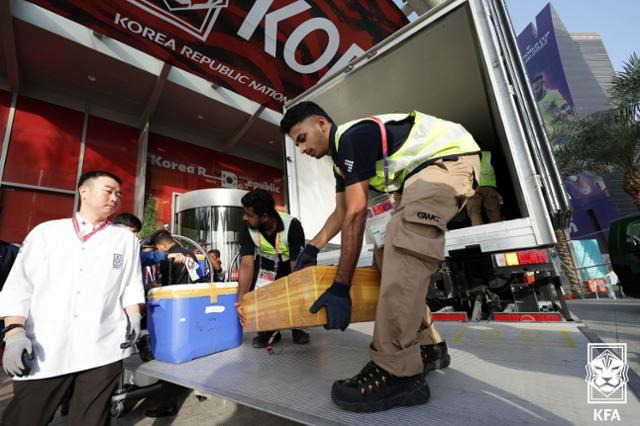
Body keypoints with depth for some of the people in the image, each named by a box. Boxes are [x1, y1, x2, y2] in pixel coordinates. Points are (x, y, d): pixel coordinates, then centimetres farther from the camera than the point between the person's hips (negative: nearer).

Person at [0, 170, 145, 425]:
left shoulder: (125, 239, 8)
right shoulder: (46, 232, 8)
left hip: (103, 350, 0)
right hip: (43, 350, 1)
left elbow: (132, 286, 9)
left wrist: (133, 318, -4)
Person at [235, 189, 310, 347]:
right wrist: (241, 300, -37)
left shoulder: (292, 226, -32)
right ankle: (268, 329, 9)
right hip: (266, 266, 3)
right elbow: (247, 265, -28)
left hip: (290, 264, -2)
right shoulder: (247, 231, -22)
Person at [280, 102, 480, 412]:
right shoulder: (341, 157, 12)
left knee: (404, 244, -31)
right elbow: (341, 213, 18)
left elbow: (356, 215, -26)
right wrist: (312, 247, 15)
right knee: (391, 256, 3)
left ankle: (397, 372, -29)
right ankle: (427, 346, 11)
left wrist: (340, 286, -25)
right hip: (419, 174, 10)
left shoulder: (353, 137, -19)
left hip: (450, 158, -10)